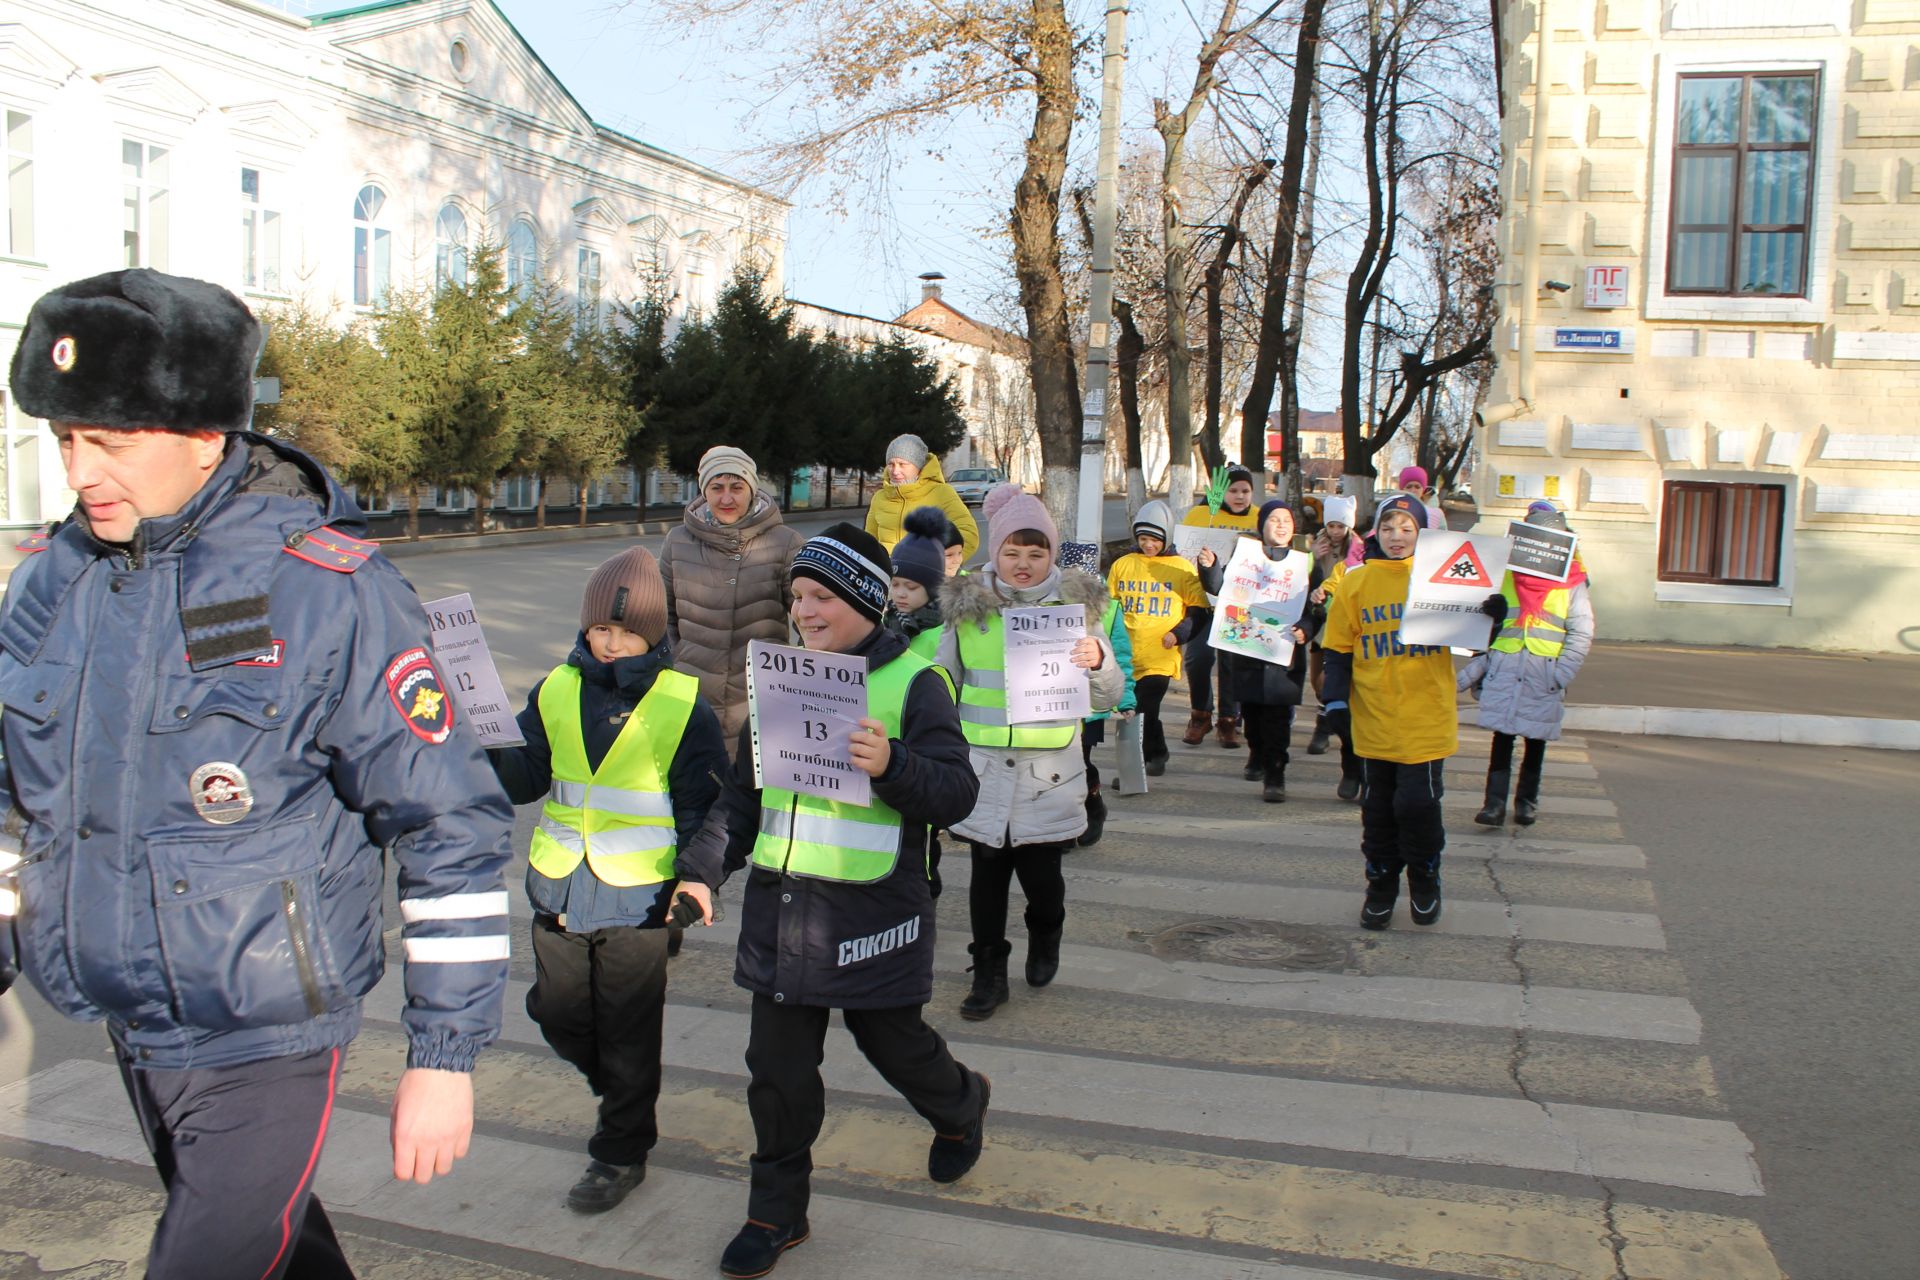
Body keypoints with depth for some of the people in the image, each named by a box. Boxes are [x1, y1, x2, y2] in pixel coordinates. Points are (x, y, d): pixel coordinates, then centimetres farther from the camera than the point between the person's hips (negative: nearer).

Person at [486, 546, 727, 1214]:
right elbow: (522, 779, 2)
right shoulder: (557, 691, 3)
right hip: (560, 888, 4)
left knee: (628, 1031, 8)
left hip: (638, 897, -4)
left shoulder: (682, 703, -7)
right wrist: (483, 742, -16)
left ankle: (621, 1151, 26)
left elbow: (704, 802, -5)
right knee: (559, 1014, 16)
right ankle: (623, 1091, 44)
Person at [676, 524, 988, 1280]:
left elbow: (956, 795, -15)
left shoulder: (913, 683, -9)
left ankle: (960, 1110, 47)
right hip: (780, 908, 5)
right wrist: (703, 869, 8)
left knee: (895, 1042, 14)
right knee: (777, 1065, 8)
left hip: (873, 914, -4)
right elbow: (743, 792, 16)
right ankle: (777, 1211, 25)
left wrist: (891, 766, -32)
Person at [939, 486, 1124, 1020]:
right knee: (987, 873, 6)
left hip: (1049, 769, -1)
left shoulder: (1075, 604, -1)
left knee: (1040, 873, 3)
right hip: (982, 765, 1)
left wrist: (1099, 663, -19)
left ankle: (1045, 937, 36)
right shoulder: (966, 606, 0)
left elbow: (1107, 699, 2)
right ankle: (988, 974, 24)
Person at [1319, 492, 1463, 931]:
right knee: (1378, 809, 8)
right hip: (1375, 719, 1)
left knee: (1418, 803, -3)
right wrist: (1337, 699, -4)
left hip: (1426, 718, -1)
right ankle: (1381, 887, 24)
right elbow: (1338, 650, 4)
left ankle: (1425, 881, 22)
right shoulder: (1356, 583, 3)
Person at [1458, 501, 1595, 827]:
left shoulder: (1572, 583, 1)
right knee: (1502, 737, -3)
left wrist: (1560, 676, -12)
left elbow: (1581, 635, -2)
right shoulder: (1506, 576, 8)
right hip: (1504, 670, 1)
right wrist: (1475, 671, 7)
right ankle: (1495, 803, -3)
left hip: (1543, 675, -1)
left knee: (1535, 739, 9)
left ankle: (1527, 801, 22)